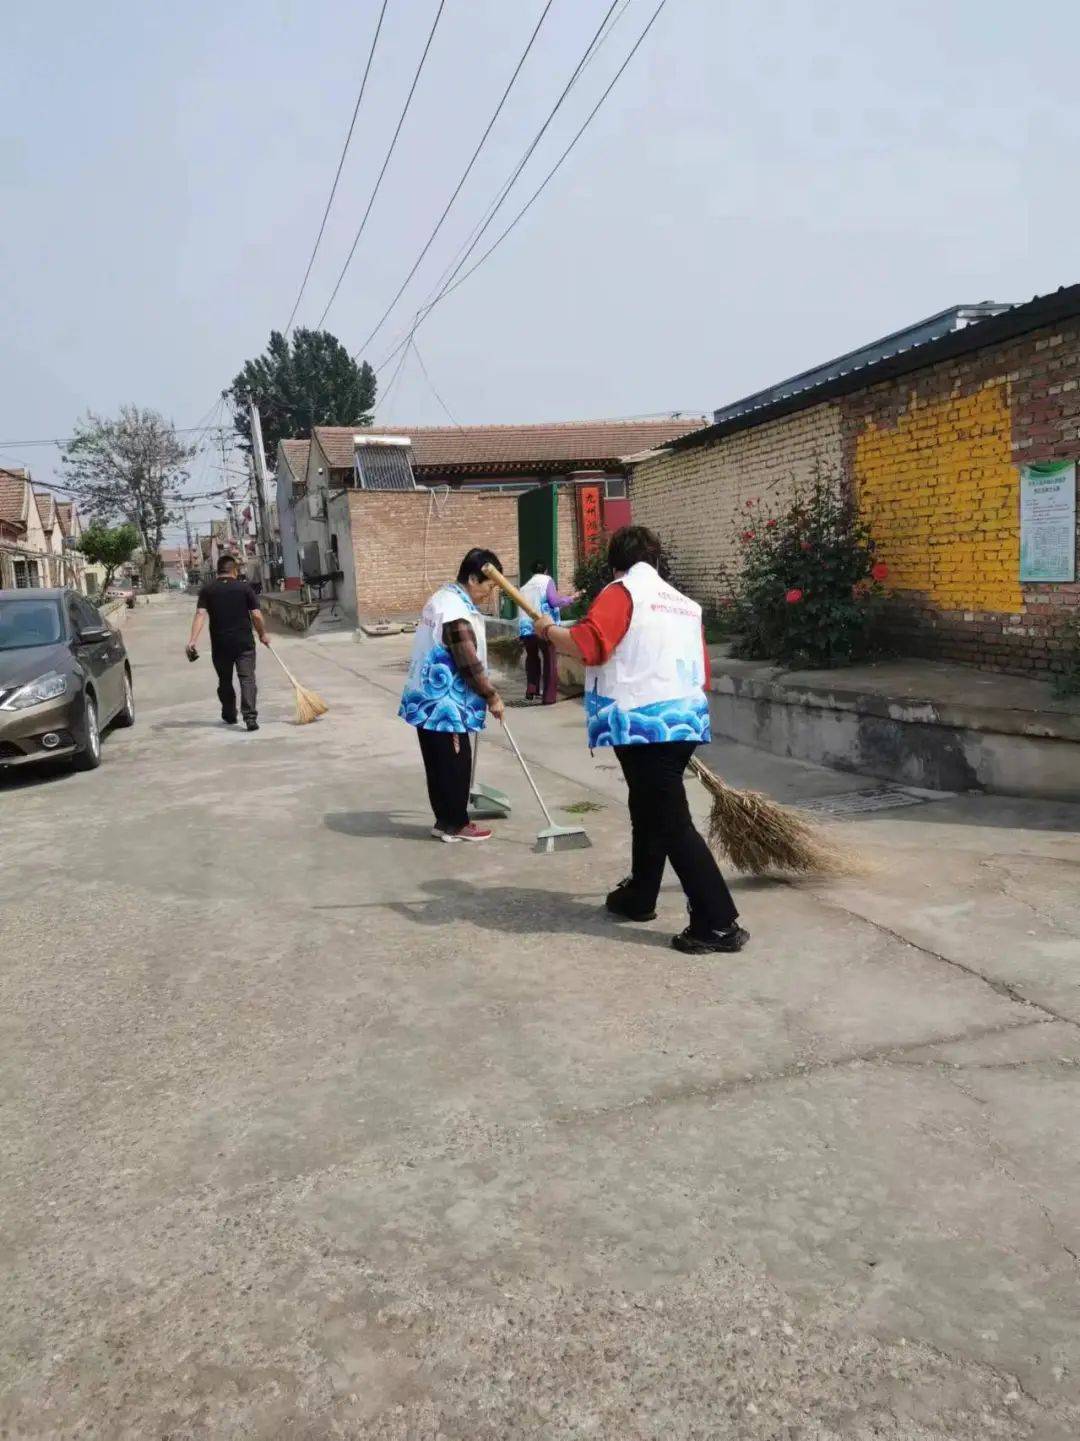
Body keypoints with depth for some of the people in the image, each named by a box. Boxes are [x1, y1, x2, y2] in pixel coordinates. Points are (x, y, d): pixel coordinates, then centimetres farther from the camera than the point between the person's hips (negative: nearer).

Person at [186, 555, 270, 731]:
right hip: (244, 642, -2)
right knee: (247, 678, -4)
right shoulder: (244, 587, -1)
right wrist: (263, 634, 12)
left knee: (225, 680, 17)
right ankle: (250, 716, -18)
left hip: (220, 644, 2)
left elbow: (200, 615, -10)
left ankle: (229, 715, 29)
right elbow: (256, 615, -4)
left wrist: (192, 640, -14)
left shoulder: (207, 590, 2)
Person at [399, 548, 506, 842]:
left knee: (440, 763, 15)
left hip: (429, 698, 10)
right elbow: (469, 664, -21)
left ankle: (446, 820, 24)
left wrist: (486, 689, 24)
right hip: (443, 703, -10)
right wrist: (492, 697, -9)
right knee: (454, 763, 1)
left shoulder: (445, 597, 11)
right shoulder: (456, 613, -23)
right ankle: (455, 825, 12)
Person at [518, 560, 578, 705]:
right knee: (550, 660, 5)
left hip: (526, 629, 5)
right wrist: (571, 598, 5)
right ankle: (549, 696, 2)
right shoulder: (546, 580, 6)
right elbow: (554, 601, -7)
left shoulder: (525, 587, 24)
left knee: (532, 658, 25)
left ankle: (531, 691, 22)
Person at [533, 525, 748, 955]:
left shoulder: (622, 591, -4)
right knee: (648, 810, 23)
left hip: (645, 723, -8)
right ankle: (639, 896, 36)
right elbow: (701, 671, 21)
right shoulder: (685, 603, 19)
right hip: (686, 720, 8)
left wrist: (550, 631, 0)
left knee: (672, 823, -6)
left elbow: (587, 645, -18)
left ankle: (719, 924, -6)